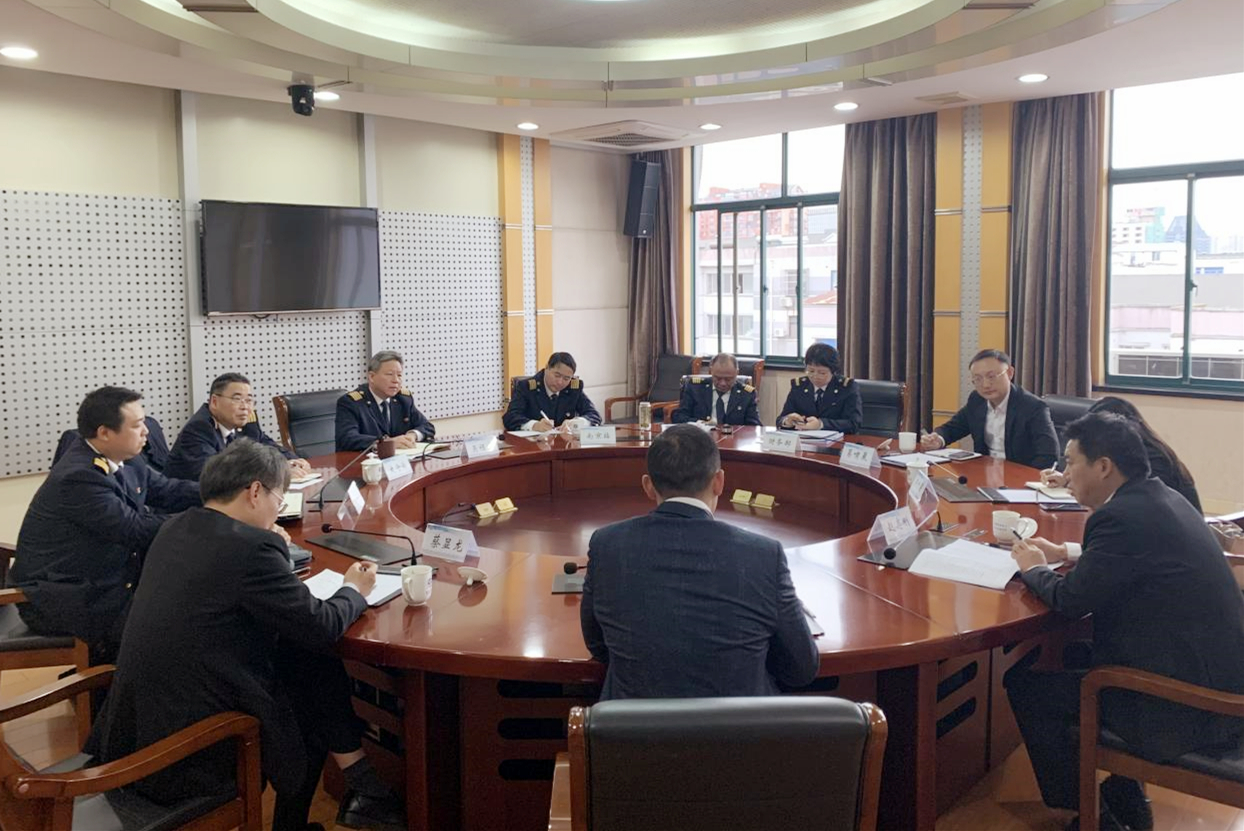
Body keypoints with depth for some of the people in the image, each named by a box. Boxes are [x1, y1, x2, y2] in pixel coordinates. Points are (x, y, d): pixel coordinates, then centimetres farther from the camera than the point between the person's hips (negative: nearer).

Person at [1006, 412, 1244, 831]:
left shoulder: (1123, 515, -21)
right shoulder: (1162, 497, 7)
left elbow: (1071, 601, -16)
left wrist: (1033, 568, 3)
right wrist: (1063, 552, 20)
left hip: (1186, 712, -9)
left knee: (1024, 683, 1)